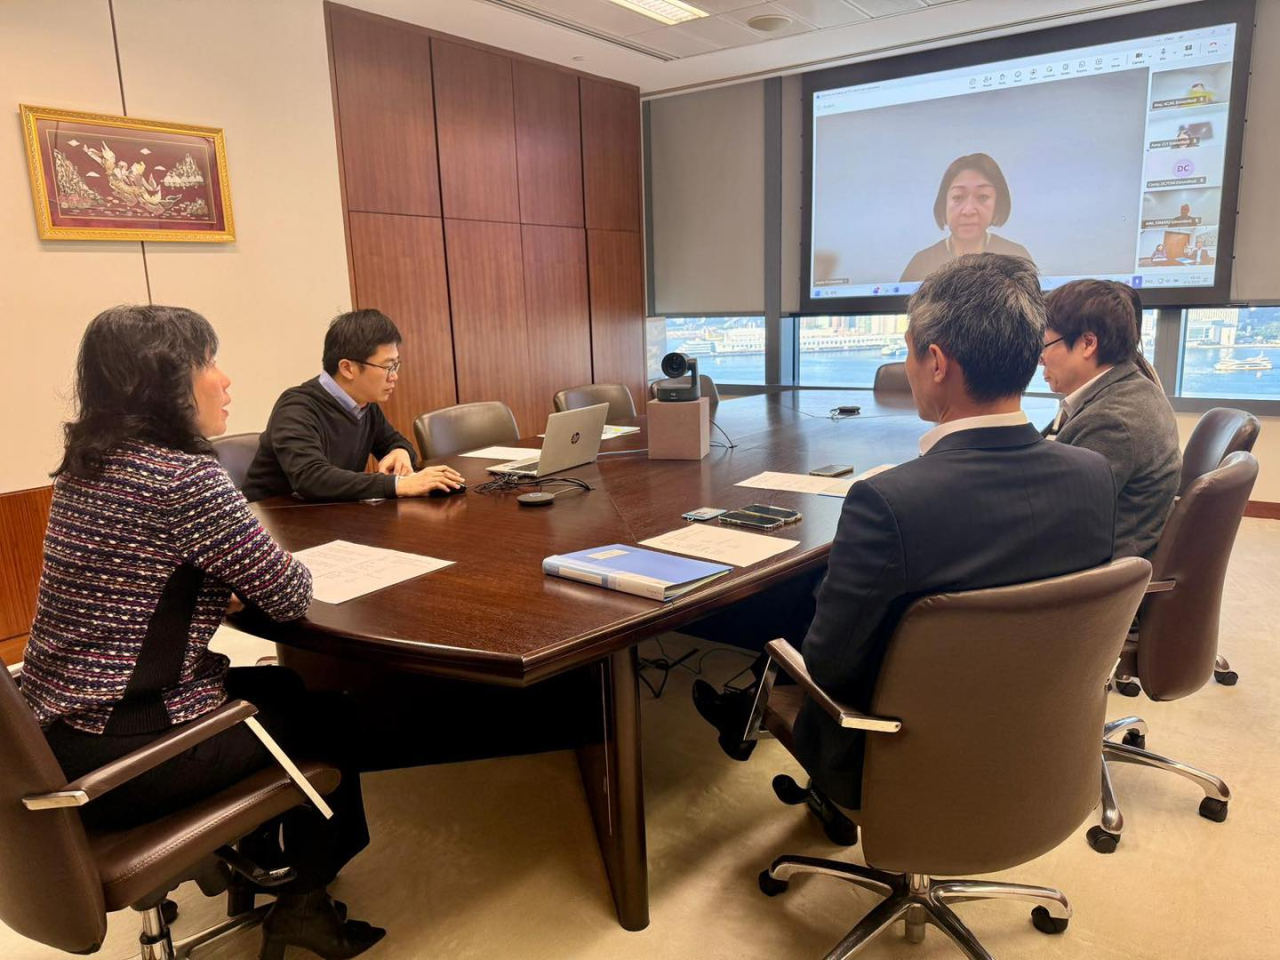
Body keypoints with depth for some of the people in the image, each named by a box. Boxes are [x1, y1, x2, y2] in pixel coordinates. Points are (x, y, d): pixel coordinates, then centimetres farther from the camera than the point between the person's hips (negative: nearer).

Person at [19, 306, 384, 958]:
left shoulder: (87, 464, 5)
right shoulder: (183, 477, -23)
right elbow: (289, 597, -17)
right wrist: (279, 565, 3)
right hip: (118, 756, -9)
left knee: (283, 686, 25)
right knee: (327, 714, 14)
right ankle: (303, 903, 33)